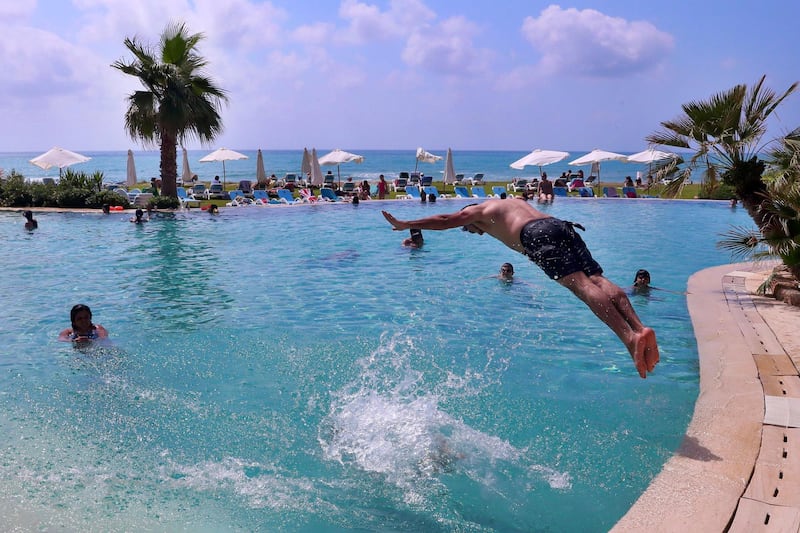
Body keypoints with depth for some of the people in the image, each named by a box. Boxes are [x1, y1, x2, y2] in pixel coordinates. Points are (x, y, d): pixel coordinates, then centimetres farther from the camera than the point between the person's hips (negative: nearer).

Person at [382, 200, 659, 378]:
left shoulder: (478, 210, 25)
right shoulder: (514, 202, 43)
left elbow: (444, 220, 23)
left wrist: (405, 225, 30)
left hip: (538, 235, -7)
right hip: (564, 226, 7)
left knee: (581, 286, -21)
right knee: (598, 280, -8)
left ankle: (630, 336, -38)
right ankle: (640, 328, -29)